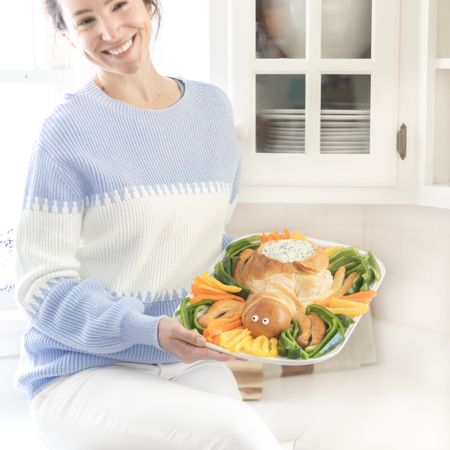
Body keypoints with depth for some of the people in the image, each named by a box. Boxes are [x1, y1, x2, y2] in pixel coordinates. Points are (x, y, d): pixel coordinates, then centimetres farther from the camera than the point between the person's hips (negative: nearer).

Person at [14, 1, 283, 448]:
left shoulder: (213, 107, 6)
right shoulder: (68, 129, -11)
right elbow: (44, 287, -12)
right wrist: (149, 330, -25)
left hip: (191, 360, 6)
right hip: (83, 371, -5)